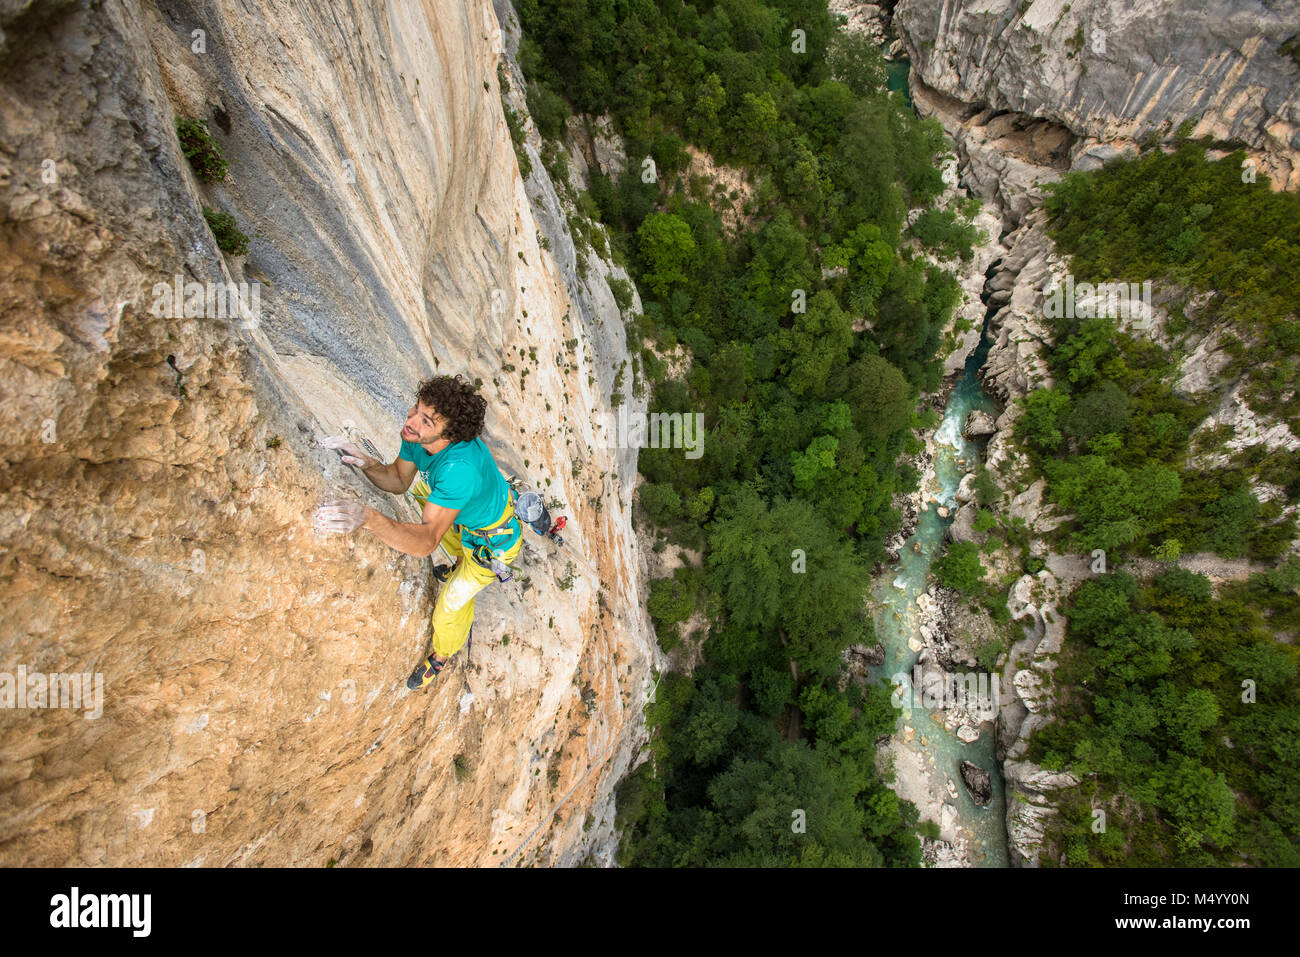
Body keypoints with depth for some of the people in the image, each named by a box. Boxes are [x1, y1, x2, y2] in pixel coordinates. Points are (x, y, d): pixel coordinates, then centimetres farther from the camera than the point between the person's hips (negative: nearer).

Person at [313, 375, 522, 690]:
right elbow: (399, 479, -5)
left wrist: (367, 517, -62)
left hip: (495, 541, -8)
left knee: (451, 604, 3)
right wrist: (366, 463, -25)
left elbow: (425, 542, -49)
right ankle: (462, 565, 56)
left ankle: (442, 655, 43)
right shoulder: (416, 434, -21)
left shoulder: (460, 468, -46)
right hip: (468, 513, 8)